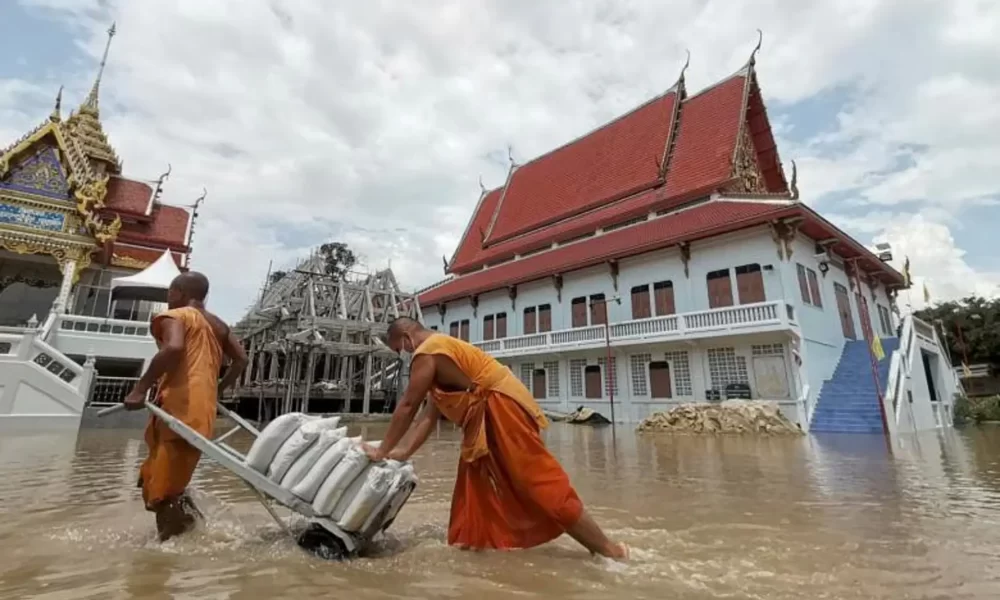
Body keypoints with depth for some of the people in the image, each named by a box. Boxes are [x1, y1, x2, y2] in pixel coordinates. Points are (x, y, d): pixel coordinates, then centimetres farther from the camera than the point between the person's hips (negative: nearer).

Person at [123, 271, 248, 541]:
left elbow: (174, 348, -22)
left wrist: (140, 389, -18)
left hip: (178, 410, -8)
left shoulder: (174, 316, -1)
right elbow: (241, 359, 20)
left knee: (161, 490, -4)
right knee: (169, 484, 20)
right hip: (202, 412, 8)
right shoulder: (217, 324, 21)